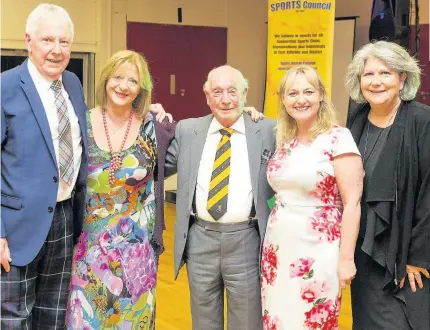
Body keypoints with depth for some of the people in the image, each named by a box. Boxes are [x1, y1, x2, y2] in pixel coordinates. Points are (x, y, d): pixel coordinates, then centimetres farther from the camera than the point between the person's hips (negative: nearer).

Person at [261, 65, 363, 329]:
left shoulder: (338, 138, -10)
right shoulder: (283, 140, 8)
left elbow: (352, 203, -12)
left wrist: (346, 258, -15)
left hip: (317, 252, -6)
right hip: (278, 248, 6)